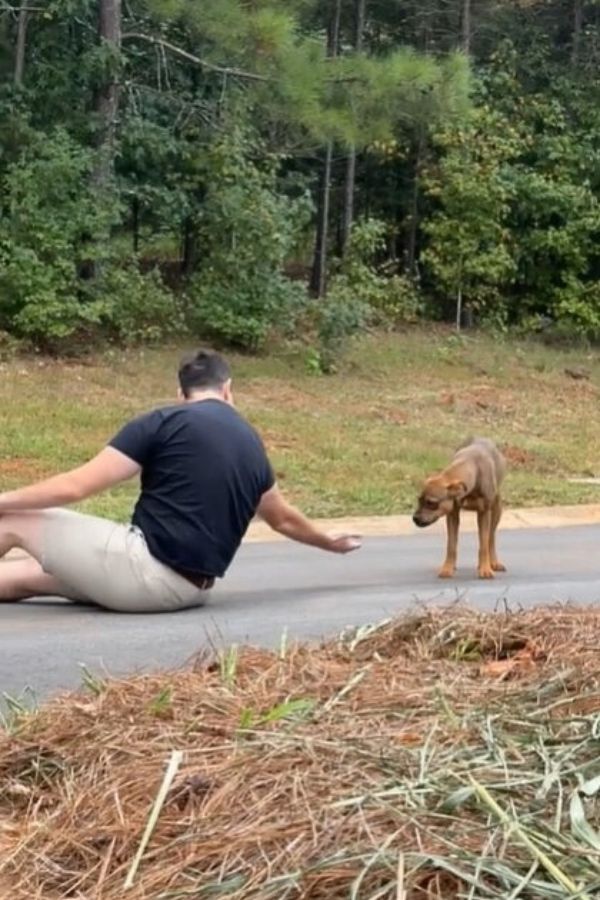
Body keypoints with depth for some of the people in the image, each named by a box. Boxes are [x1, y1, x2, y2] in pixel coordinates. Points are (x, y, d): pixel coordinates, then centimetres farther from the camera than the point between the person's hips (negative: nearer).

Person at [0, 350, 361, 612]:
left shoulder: (163, 423, -6)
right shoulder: (252, 444, 13)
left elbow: (75, 487, -9)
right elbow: (283, 518, 30)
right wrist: (330, 542, 50)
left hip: (148, 573, -7)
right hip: (189, 589, 7)